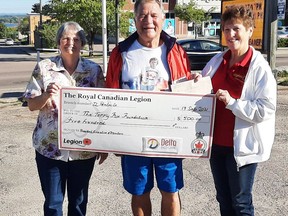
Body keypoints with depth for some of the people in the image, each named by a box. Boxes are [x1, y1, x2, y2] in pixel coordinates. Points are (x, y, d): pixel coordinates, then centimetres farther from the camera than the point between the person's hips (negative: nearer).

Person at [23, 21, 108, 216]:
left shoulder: (94, 70, 1)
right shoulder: (44, 67, -2)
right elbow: (32, 105, 0)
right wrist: (48, 95, -21)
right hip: (50, 147, -1)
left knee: (79, 200, 15)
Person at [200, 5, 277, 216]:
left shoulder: (259, 67, -13)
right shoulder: (217, 61, 5)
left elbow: (266, 109, -18)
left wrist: (232, 103, -25)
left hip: (242, 145, -6)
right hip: (216, 142, 6)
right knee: (223, 199, 18)